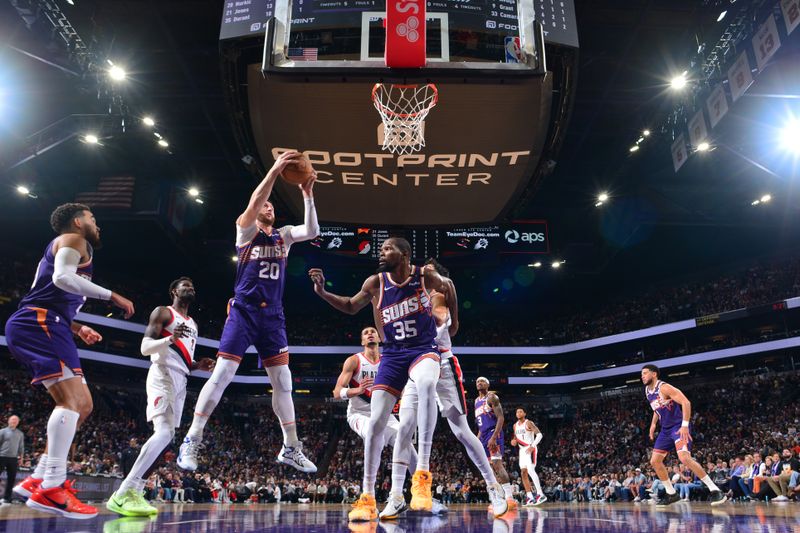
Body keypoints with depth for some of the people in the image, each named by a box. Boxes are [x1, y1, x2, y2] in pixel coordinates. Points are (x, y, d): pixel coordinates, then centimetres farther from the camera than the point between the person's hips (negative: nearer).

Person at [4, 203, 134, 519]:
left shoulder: (61, 248, 33)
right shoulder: (73, 240, 3)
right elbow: (62, 278, -17)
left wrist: (77, 329, 23)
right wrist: (111, 296, -14)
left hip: (36, 326, 10)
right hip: (39, 325, -10)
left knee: (82, 404, 8)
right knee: (72, 401, -20)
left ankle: (38, 480, 7)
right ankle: (50, 489, -27)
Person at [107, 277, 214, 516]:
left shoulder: (193, 324, 26)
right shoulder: (162, 312, 3)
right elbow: (145, 348, -7)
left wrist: (198, 365, 9)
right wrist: (170, 339, -25)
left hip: (180, 381, 9)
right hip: (163, 376, -9)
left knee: (166, 436, 5)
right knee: (165, 432, -24)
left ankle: (133, 492, 10)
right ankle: (122, 494, -27)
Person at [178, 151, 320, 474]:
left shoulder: (284, 235, 15)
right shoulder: (245, 229, 4)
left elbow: (312, 231, -3)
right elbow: (253, 204, -16)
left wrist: (307, 194, -10)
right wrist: (274, 171, -24)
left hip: (272, 316, 4)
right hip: (243, 311, -4)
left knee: (283, 380, 4)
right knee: (222, 375, -8)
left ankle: (291, 448, 12)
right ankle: (191, 441, 4)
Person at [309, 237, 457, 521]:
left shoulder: (426, 276, -9)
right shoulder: (375, 283, -4)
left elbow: (448, 286, 13)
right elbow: (351, 307, 13)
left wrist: (454, 320, 18)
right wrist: (322, 293, -2)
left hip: (423, 348, -3)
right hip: (392, 354, 3)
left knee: (426, 386, -39)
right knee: (376, 422, -7)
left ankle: (422, 473, -33)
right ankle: (367, 497, 5)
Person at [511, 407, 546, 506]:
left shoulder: (529, 423, -10)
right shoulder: (515, 425, 12)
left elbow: (539, 435, -16)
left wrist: (532, 446, -24)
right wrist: (514, 441, 0)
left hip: (530, 449, -8)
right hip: (522, 450, 8)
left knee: (530, 470, -21)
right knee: (523, 473, 3)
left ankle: (540, 495, -19)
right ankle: (529, 497, 7)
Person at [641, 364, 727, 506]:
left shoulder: (664, 387, -18)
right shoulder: (647, 391, 9)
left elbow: (686, 402, -24)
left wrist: (685, 425, -30)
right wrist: (653, 424, 16)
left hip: (679, 426, -9)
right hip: (666, 429, 9)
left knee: (684, 457, -28)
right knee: (655, 461, 6)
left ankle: (715, 490, -19)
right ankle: (671, 494, 17)